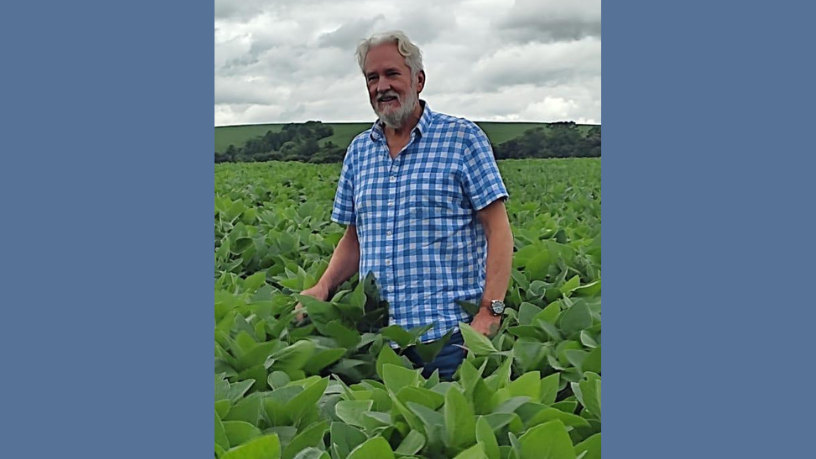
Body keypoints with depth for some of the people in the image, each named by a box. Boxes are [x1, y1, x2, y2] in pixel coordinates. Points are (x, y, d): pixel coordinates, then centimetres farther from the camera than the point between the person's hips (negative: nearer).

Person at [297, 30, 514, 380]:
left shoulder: (462, 138, -2)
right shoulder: (359, 151, 13)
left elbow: (498, 230, -6)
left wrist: (491, 312, -16)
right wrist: (322, 288, 1)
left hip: (448, 333, -4)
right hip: (377, 334, 4)